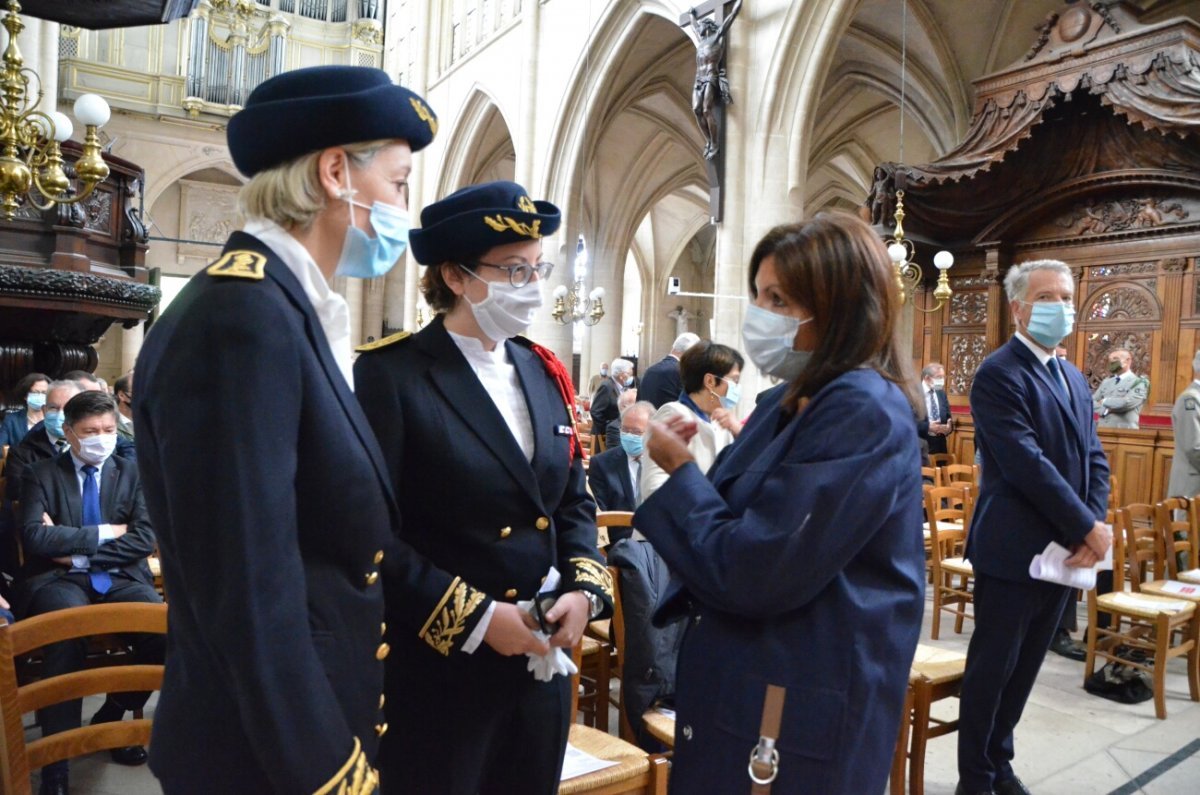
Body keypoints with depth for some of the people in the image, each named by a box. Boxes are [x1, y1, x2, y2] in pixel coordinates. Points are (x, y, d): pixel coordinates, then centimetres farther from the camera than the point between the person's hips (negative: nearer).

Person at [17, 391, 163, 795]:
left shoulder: (132, 473, 13)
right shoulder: (40, 474, 9)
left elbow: (144, 539, 1)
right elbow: (36, 536, -8)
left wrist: (78, 551, -7)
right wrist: (103, 533, -6)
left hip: (120, 579, 2)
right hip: (59, 580, -2)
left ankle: (111, 718, -1)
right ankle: (56, 761, -27)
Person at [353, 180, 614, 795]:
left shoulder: (544, 373, 6)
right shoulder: (390, 373, -14)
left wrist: (584, 588, -4)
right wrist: (475, 618, -18)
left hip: (541, 663, 6)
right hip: (437, 670, -6)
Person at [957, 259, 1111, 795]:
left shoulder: (1073, 378, 14)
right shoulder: (998, 374, -14)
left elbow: (1094, 458, 10)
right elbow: (1027, 464, -21)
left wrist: (1092, 527, -6)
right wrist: (1088, 528, -15)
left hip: (1064, 548, 8)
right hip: (1012, 549, -8)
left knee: (1024, 666, 17)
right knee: (993, 667, 5)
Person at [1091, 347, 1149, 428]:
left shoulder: (1139, 382, -2)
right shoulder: (1106, 381, 17)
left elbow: (1128, 402, -17)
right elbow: (1092, 402, 10)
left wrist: (1105, 401, -3)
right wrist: (1105, 410, -9)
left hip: (1124, 431, -5)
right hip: (1103, 430, 5)